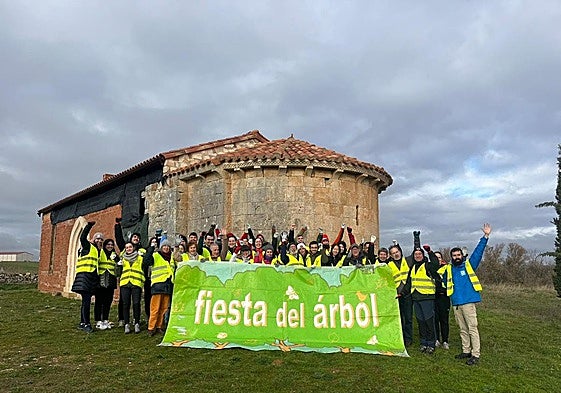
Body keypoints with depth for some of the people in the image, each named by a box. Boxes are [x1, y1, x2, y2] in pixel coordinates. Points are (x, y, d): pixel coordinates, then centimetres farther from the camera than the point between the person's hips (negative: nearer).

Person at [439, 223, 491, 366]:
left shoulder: (469, 265, 3)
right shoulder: (448, 269, 10)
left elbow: (478, 252, -4)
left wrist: (485, 236, -10)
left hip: (468, 302, -4)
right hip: (456, 304, 4)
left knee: (472, 328, -4)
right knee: (463, 329, 13)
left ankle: (475, 355, 1)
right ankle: (466, 351, 23)